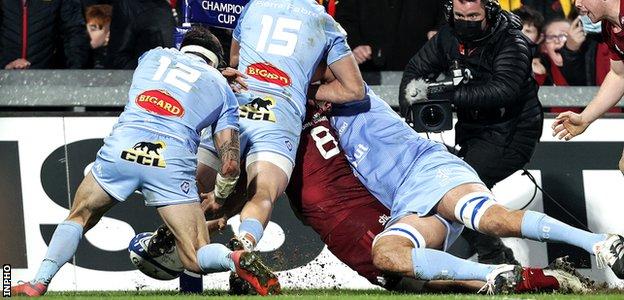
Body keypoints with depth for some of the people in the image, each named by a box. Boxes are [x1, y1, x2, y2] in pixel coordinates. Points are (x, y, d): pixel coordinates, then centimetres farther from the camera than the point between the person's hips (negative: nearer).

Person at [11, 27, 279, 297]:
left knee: (78, 217, 24)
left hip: (122, 146, 1)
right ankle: (237, 259, -29)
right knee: (196, 259, 2)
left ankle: (38, 283, 8)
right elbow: (230, 166, 13)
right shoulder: (223, 89, 23)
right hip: (174, 160, -1)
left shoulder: (154, 56, 27)